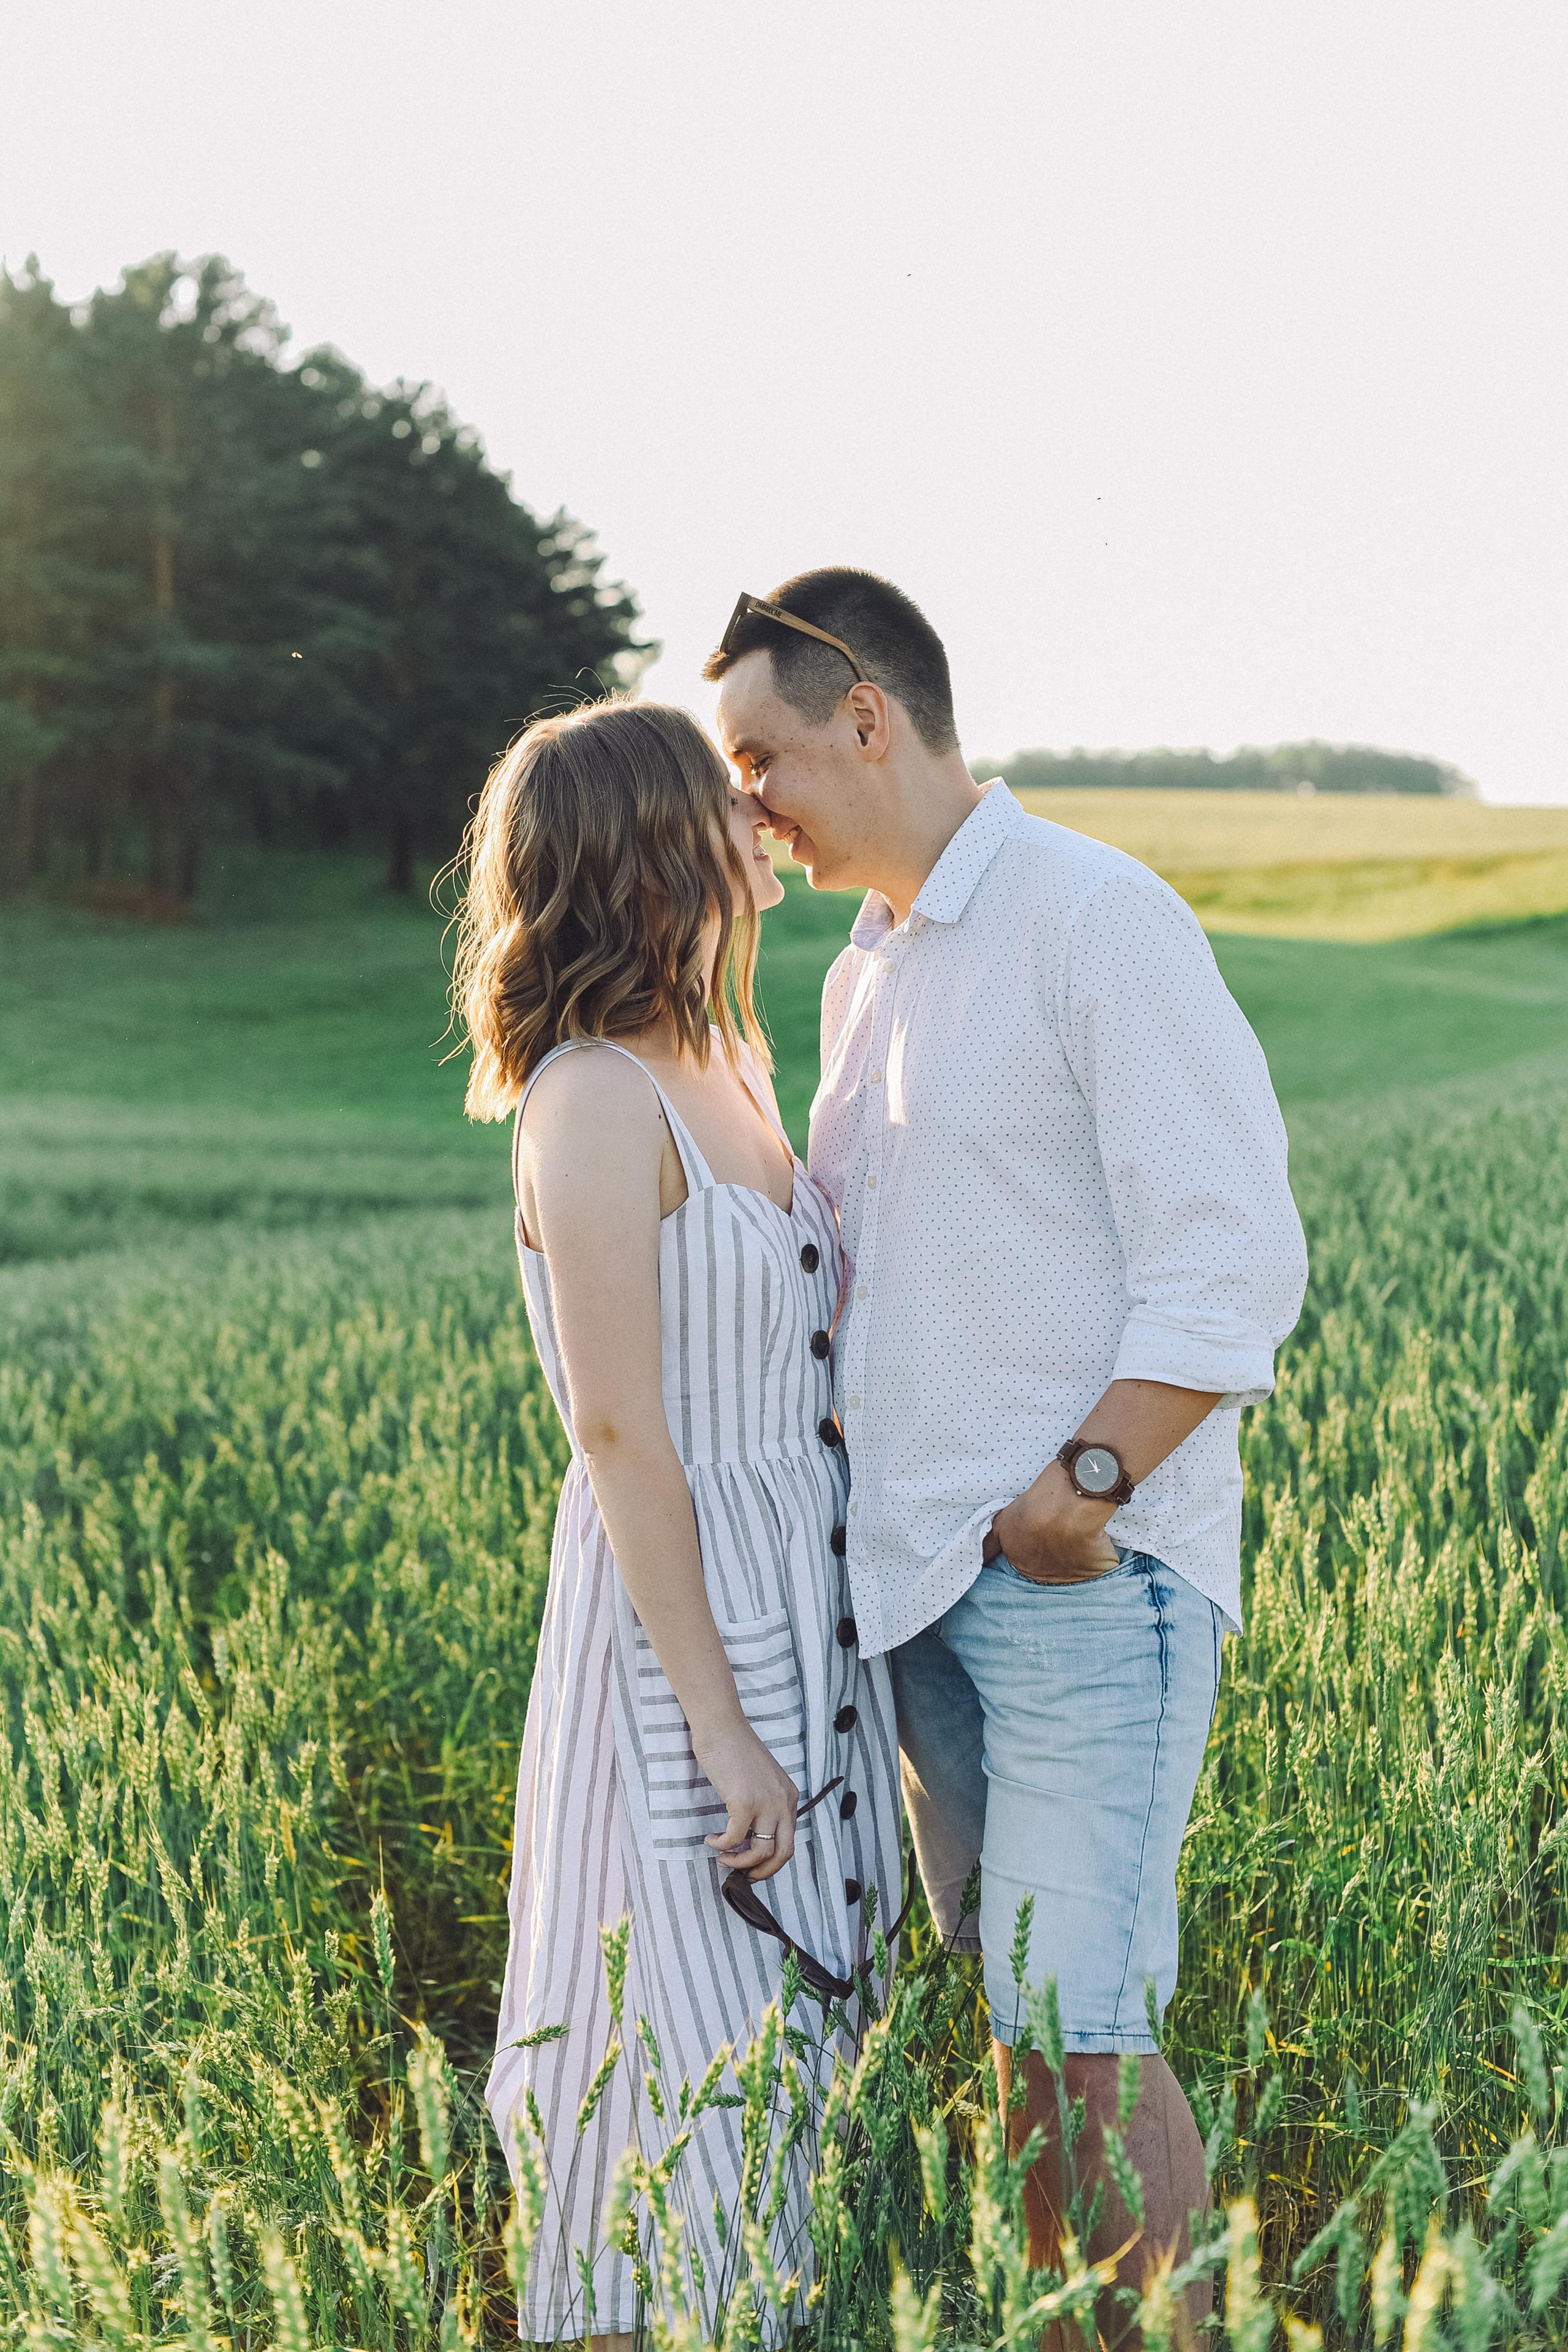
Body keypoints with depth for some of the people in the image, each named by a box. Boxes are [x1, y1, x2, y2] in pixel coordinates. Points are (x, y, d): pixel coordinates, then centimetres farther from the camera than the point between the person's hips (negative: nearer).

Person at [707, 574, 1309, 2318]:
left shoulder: (1100, 923, -10)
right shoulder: (865, 970, 16)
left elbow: (1234, 1269, -16)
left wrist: (1078, 1489, -18)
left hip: (1087, 1577, -8)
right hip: (918, 1573, 8)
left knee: (1081, 2036, -7)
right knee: (1008, 2007, 13)